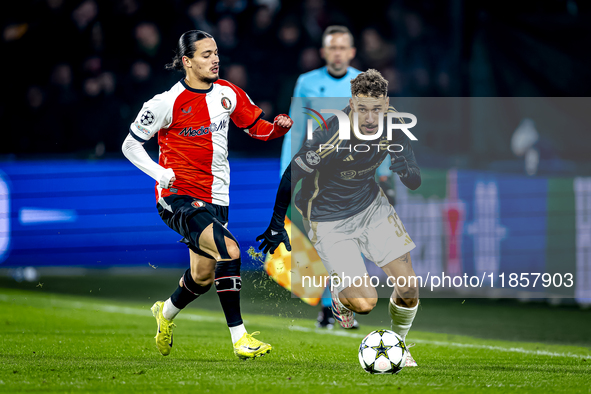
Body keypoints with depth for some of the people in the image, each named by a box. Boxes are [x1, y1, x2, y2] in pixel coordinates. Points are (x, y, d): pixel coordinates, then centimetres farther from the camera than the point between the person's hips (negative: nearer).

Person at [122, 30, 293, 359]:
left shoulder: (228, 93, 4)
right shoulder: (169, 102, -11)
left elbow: (257, 127, 13)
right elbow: (130, 146, -2)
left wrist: (278, 127, -9)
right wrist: (162, 174, -16)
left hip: (215, 199, 7)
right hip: (179, 198, -7)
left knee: (203, 276, 14)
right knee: (229, 251, -26)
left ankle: (167, 313, 46)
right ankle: (240, 338, -20)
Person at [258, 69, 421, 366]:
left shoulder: (393, 126, -15)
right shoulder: (328, 135, -31)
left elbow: (414, 183, -9)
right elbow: (291, 175, -17)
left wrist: (405, 169, -33)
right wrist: (277, 224, -12)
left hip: (371, 205, 5)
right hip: (328, 219, -5)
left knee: (408, 287, -2)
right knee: (365, 302, -12)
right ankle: (339, 293, 25)